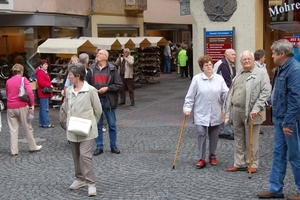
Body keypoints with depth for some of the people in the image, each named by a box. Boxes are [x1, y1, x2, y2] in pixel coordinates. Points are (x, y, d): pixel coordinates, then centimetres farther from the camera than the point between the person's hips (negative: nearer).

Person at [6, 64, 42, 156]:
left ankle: (14, 151, 6)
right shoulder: (23, 79, -5)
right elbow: (30, 92, -15)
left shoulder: (8, 81, 9)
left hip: (10, 108, 3)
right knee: (27, 128, 9)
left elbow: (7, 95, 18)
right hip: (22, 107, -3)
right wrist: (32, 105, -13)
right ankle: (33, 147, 20)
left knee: (13, 130, 7)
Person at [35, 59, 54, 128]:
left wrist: (50, 86, 13)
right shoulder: (40, 72, -15)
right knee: (45, 109, -9)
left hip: (45, 93, 11)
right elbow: (41, 82, -23)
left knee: (42, 108, 13)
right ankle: (46, 123, -8)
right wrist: (50, 85, -15)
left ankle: (41, 123, 19)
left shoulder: (45, 72, 19)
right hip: (43, 93, -11)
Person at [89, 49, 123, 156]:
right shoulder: (91, 68, 5)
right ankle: (99, 147, 18)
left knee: (112, 125, 7)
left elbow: (119, 85, -4)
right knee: (97, 125, 8)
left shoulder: (112, 69, -3)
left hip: (108, 100, -2)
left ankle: (113, 146, 21)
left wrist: (107, 88, -14)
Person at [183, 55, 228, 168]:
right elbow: (190, 96, -2)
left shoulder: (219, 78, 3)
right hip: (201, 113, -2)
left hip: (215, 114, 3)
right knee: (201, 135, -8)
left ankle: (212, 156, 27)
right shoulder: (197, 79, -4)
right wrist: (187, 108, -8)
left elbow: (225, 93, -2)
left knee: (214, 136, 11)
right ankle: (201, 159, 2)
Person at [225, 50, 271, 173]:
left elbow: (266, 91, -12)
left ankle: (252, 164, 14)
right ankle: (239, 163, 21)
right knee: (239, 140, 13)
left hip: (250, 113, -6)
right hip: (236, 112, 6)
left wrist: (256, 109, -18)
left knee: (251, 141, 2)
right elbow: (231, 93, 19)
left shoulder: (261, 73, -3)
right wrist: (228, 110, 12)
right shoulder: (238, 75, 17)